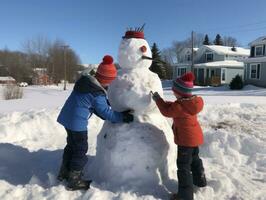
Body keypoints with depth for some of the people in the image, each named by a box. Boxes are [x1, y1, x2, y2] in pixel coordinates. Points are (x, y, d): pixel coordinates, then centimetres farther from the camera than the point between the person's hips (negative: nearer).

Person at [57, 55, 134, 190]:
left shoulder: (85, 81, 5)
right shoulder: (98, 94, -21)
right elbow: (106, 112, -14)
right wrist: (122, 117, -5)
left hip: (67, 117, 9)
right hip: (77, 122, -9)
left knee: (71, 145, 24)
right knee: (80, 150, 6)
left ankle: (64, 172, 40)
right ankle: (74, 181, 19)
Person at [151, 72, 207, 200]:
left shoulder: (179, 105, -26)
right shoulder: (192, 101, 1)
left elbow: (167, 112, -11)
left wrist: (158, 99, -2)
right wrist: (167, 103, 0)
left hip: (186, 138, -9)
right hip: (195, 136, 9)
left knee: (183, 165, 0)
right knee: (194, 159, 28)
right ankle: (200, 181, 48)